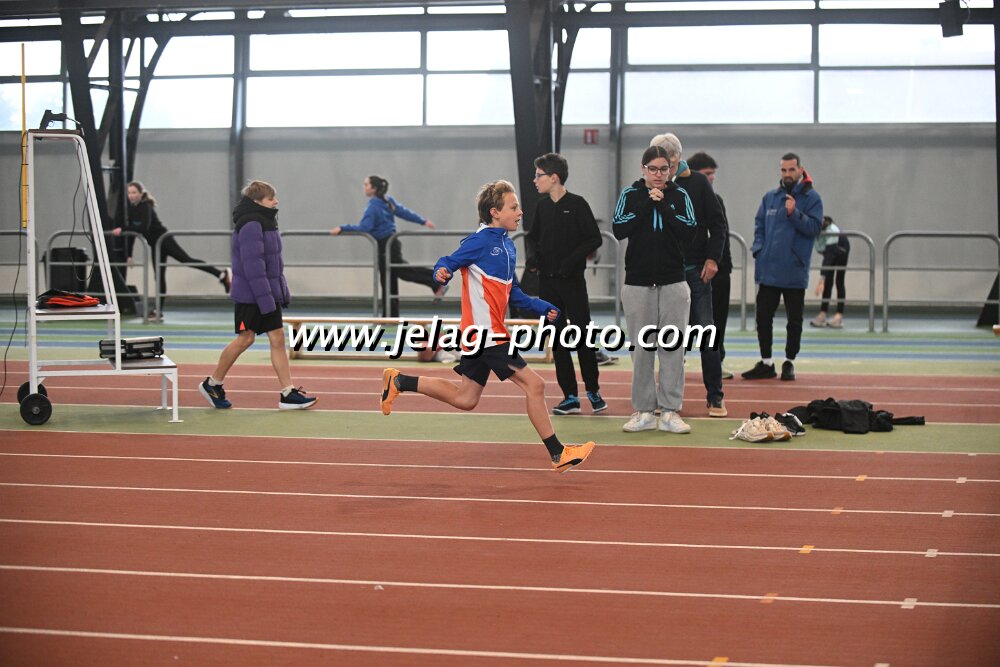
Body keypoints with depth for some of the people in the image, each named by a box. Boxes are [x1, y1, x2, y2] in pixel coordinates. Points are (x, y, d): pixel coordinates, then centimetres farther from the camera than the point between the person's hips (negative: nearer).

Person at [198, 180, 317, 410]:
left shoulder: (266, 222, 13)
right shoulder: (250, 226, -18)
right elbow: (253, 265, -23)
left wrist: (282, 291, 17)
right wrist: (265, 298, -24)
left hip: (268, 293, 9)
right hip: (250, 294, -9)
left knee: (277, 338, 3)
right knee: (245, 338, 0)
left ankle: (288, 393, 2)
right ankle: (213, 384, 16)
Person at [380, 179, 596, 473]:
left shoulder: (507, 245, 15)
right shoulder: (480, 241, -12)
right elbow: (448, 263, -13)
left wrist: (541, 307, 14)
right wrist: (442, 272, -36)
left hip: (481, 335, 10)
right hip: (486, 334, -10)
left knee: (464, 398, 14)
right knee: (534, 385, -7)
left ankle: (398, 381, 22)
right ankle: (558, 454, 0)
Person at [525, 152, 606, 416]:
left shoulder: (577, 204, -8)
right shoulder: (541, 206, 8)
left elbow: (595, 239, -9)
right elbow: (533, 236, 22)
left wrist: (572, 260, -19)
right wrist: (534, 254, 2)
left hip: (573, 281, -5)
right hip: (547, 282, 5)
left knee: (582, 335, -4)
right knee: (557, 339, 4)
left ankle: (593, 391, 10)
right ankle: (570, 396, 9)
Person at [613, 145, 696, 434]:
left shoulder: (679, 196, 5)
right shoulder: (631, 194, 3)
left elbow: (689, 230, -8)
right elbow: (619, 229, -9)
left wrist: (663, 205, -13)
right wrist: (647, 204, -13)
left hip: (673, 283, 0)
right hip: (637, 283, 0)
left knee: (672, 348, 0)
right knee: (641, 349, 4)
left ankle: (670, 411, 5)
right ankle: (643, 411, 10)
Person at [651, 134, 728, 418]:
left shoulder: (697, 182, 2)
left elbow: (718, 224, 1)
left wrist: (712, 258, -9)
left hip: (696, 270, -2)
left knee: (706, 333, -3)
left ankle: (715, 397, 2)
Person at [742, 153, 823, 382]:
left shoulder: (811, 197, -2)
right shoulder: (770, 197, 10)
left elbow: (814, 228, -11)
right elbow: (759, 225, 16)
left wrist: (795, 213, -23)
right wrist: (758, 248, 1)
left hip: (794, 271, -4)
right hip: (768, 269, 4)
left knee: (794, 320, 5)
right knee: (763, 316, 5)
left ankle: (789, 363, 15)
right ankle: (766, 363, 14)